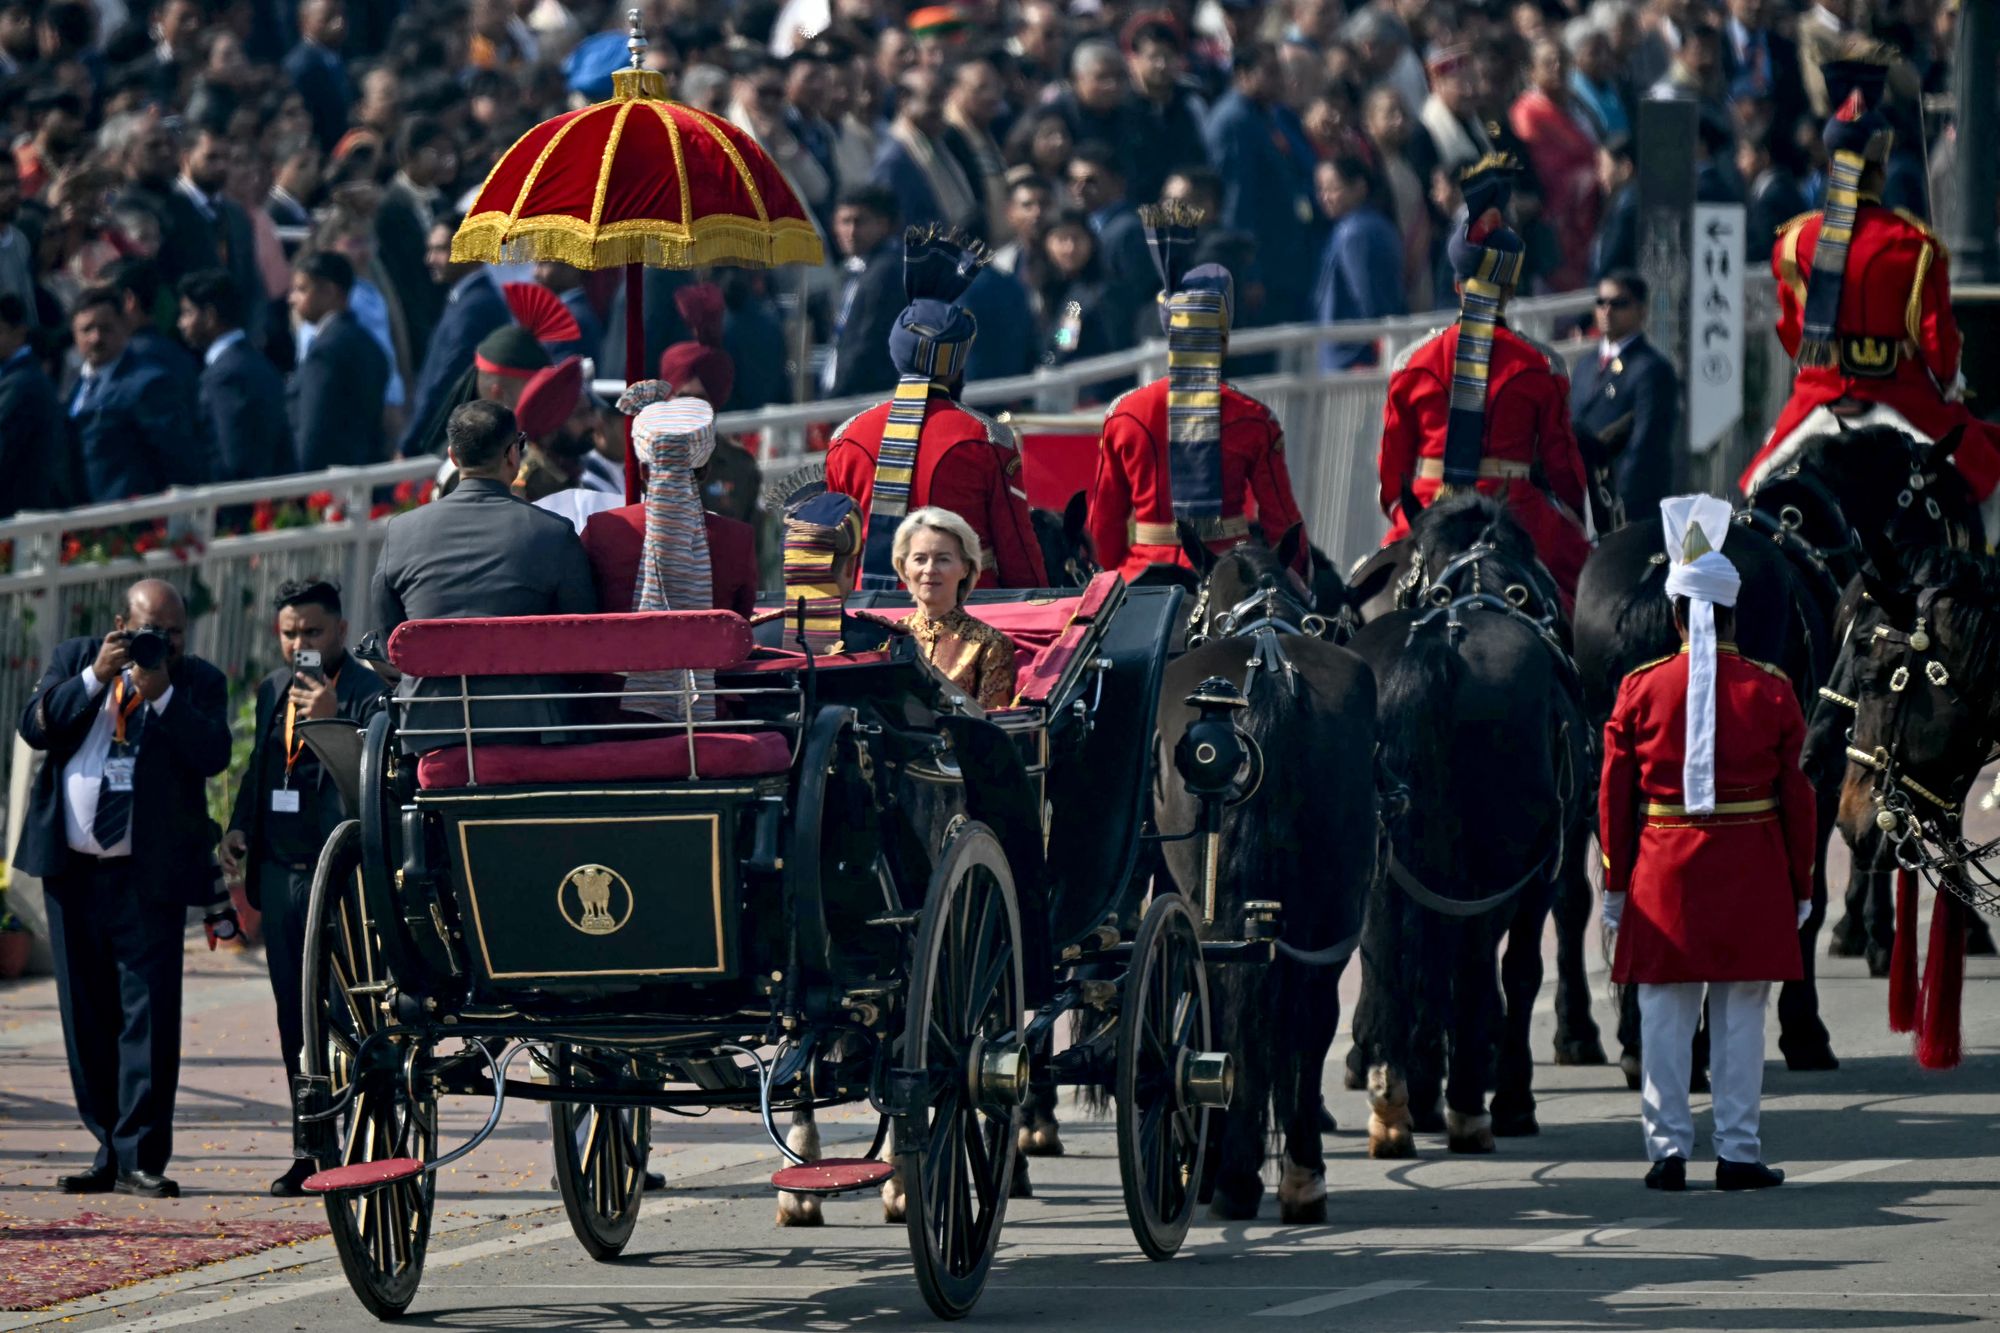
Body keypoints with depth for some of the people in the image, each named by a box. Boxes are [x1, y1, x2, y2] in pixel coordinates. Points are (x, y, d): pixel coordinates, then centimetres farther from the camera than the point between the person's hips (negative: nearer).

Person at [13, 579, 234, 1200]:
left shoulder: (198, 682, 5)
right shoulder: (74, 661, 11)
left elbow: (214, 754, -10)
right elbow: (36, 728, -3)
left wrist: (163, 693, -17)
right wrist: (96, 677, -12)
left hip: (149, 871, -3)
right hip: (73, 869, 3)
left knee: (149, 1015, -9)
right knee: (87, 1017, 7)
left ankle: (142, 1158, -9)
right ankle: (109, 1149, 15)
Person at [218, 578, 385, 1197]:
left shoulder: (369, 693, -6)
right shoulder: (274, 689, 16)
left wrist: (332, 720, -27)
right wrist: (239, 825, 15)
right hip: (280, 873, 7)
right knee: (295, 1021, 8)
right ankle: (313, 1149, 13)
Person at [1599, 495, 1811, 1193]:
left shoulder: (1640, 690, -2)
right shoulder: (1770, 691, -3)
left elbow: (1615, 795, 1)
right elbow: (1796, 795, 0)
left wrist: (1616, 885, 8)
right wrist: (1799, 888, 9)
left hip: (1663, 871, 0)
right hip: (1751, 872, 0)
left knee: (1665, 1019, 6)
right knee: (1741, 1017, 5)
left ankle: (1668, 1148, 5)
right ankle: (1739, 1153, 6)